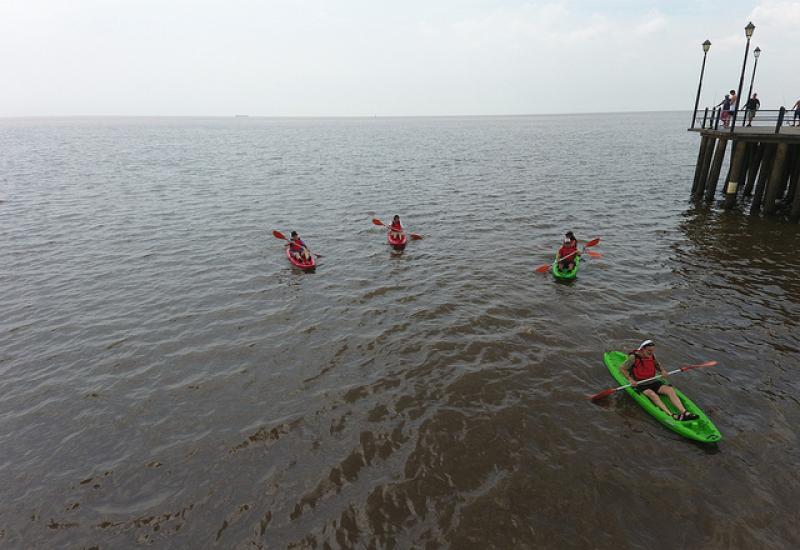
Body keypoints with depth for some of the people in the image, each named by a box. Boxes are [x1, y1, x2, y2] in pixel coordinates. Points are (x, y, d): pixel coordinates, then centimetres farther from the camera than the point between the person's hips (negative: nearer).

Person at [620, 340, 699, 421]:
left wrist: (662, 370, 1)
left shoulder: (652, 356, 3)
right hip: (639, 384, -6)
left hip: (652, 382, 6)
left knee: (670, 390, -18)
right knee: (652, 394, -33)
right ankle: (671, 415, -43)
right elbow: (622, 368, -11)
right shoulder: (634, 357, -14)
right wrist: (631, 380, -19)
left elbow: (658, 365, 23)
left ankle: (684, 413, -30)